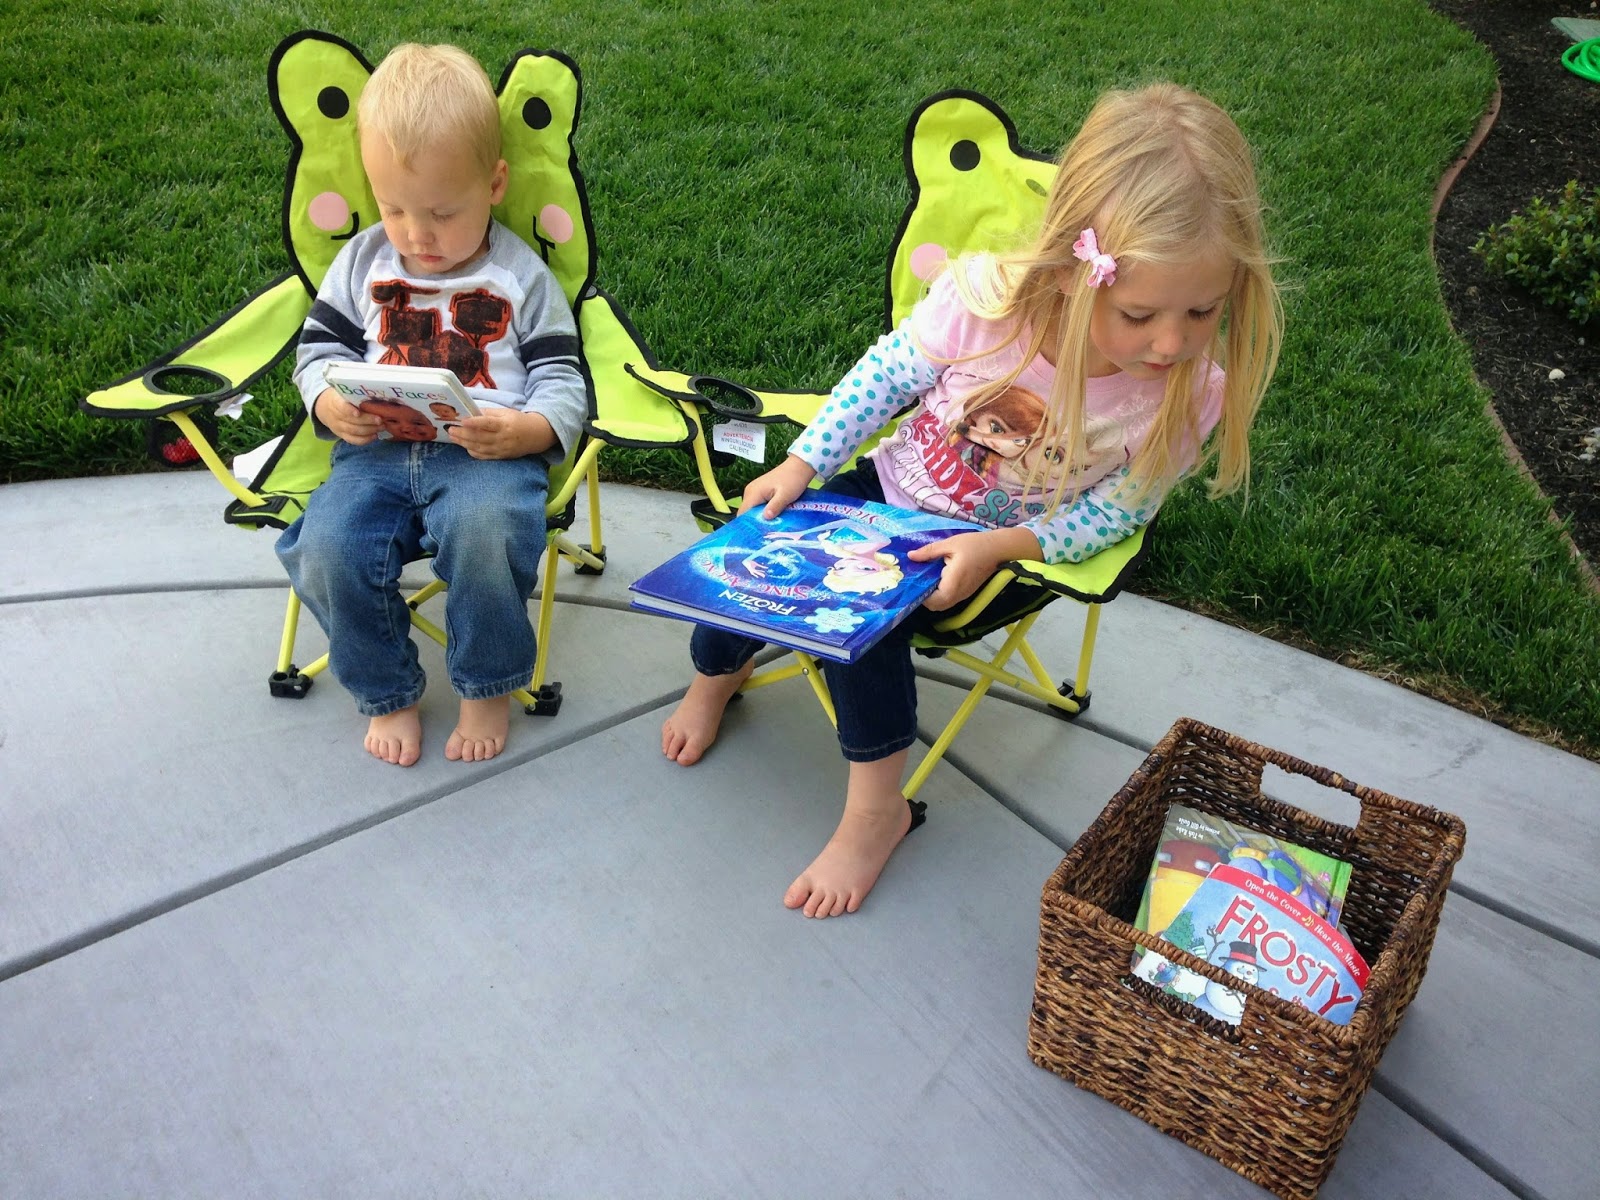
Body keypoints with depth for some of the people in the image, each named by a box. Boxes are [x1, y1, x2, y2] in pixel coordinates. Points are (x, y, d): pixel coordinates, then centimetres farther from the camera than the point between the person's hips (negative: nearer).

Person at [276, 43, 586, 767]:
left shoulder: (522, 277, 7)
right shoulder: (362, 261, 15)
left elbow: (562, 381, 4)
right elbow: (319, 347, 18)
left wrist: (528, 430, -19)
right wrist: (331, 405, -6)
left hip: (490, 454, -3)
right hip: (376, 450, 3)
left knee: (485, 534, -36)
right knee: (326, 549, -25)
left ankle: (488, 687, -6)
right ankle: (387, 693, 3)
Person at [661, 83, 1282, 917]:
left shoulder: (1189, 395, -27)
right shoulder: (984, 295, -28)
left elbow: (1116, 510, -14)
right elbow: (887, 374, -10)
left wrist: (1001, 547, -28)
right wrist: (803, 463, -13)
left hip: (997, 544, -2)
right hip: (897, 487, 3)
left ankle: (876, 808, -2)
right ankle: (716, 673, 31)